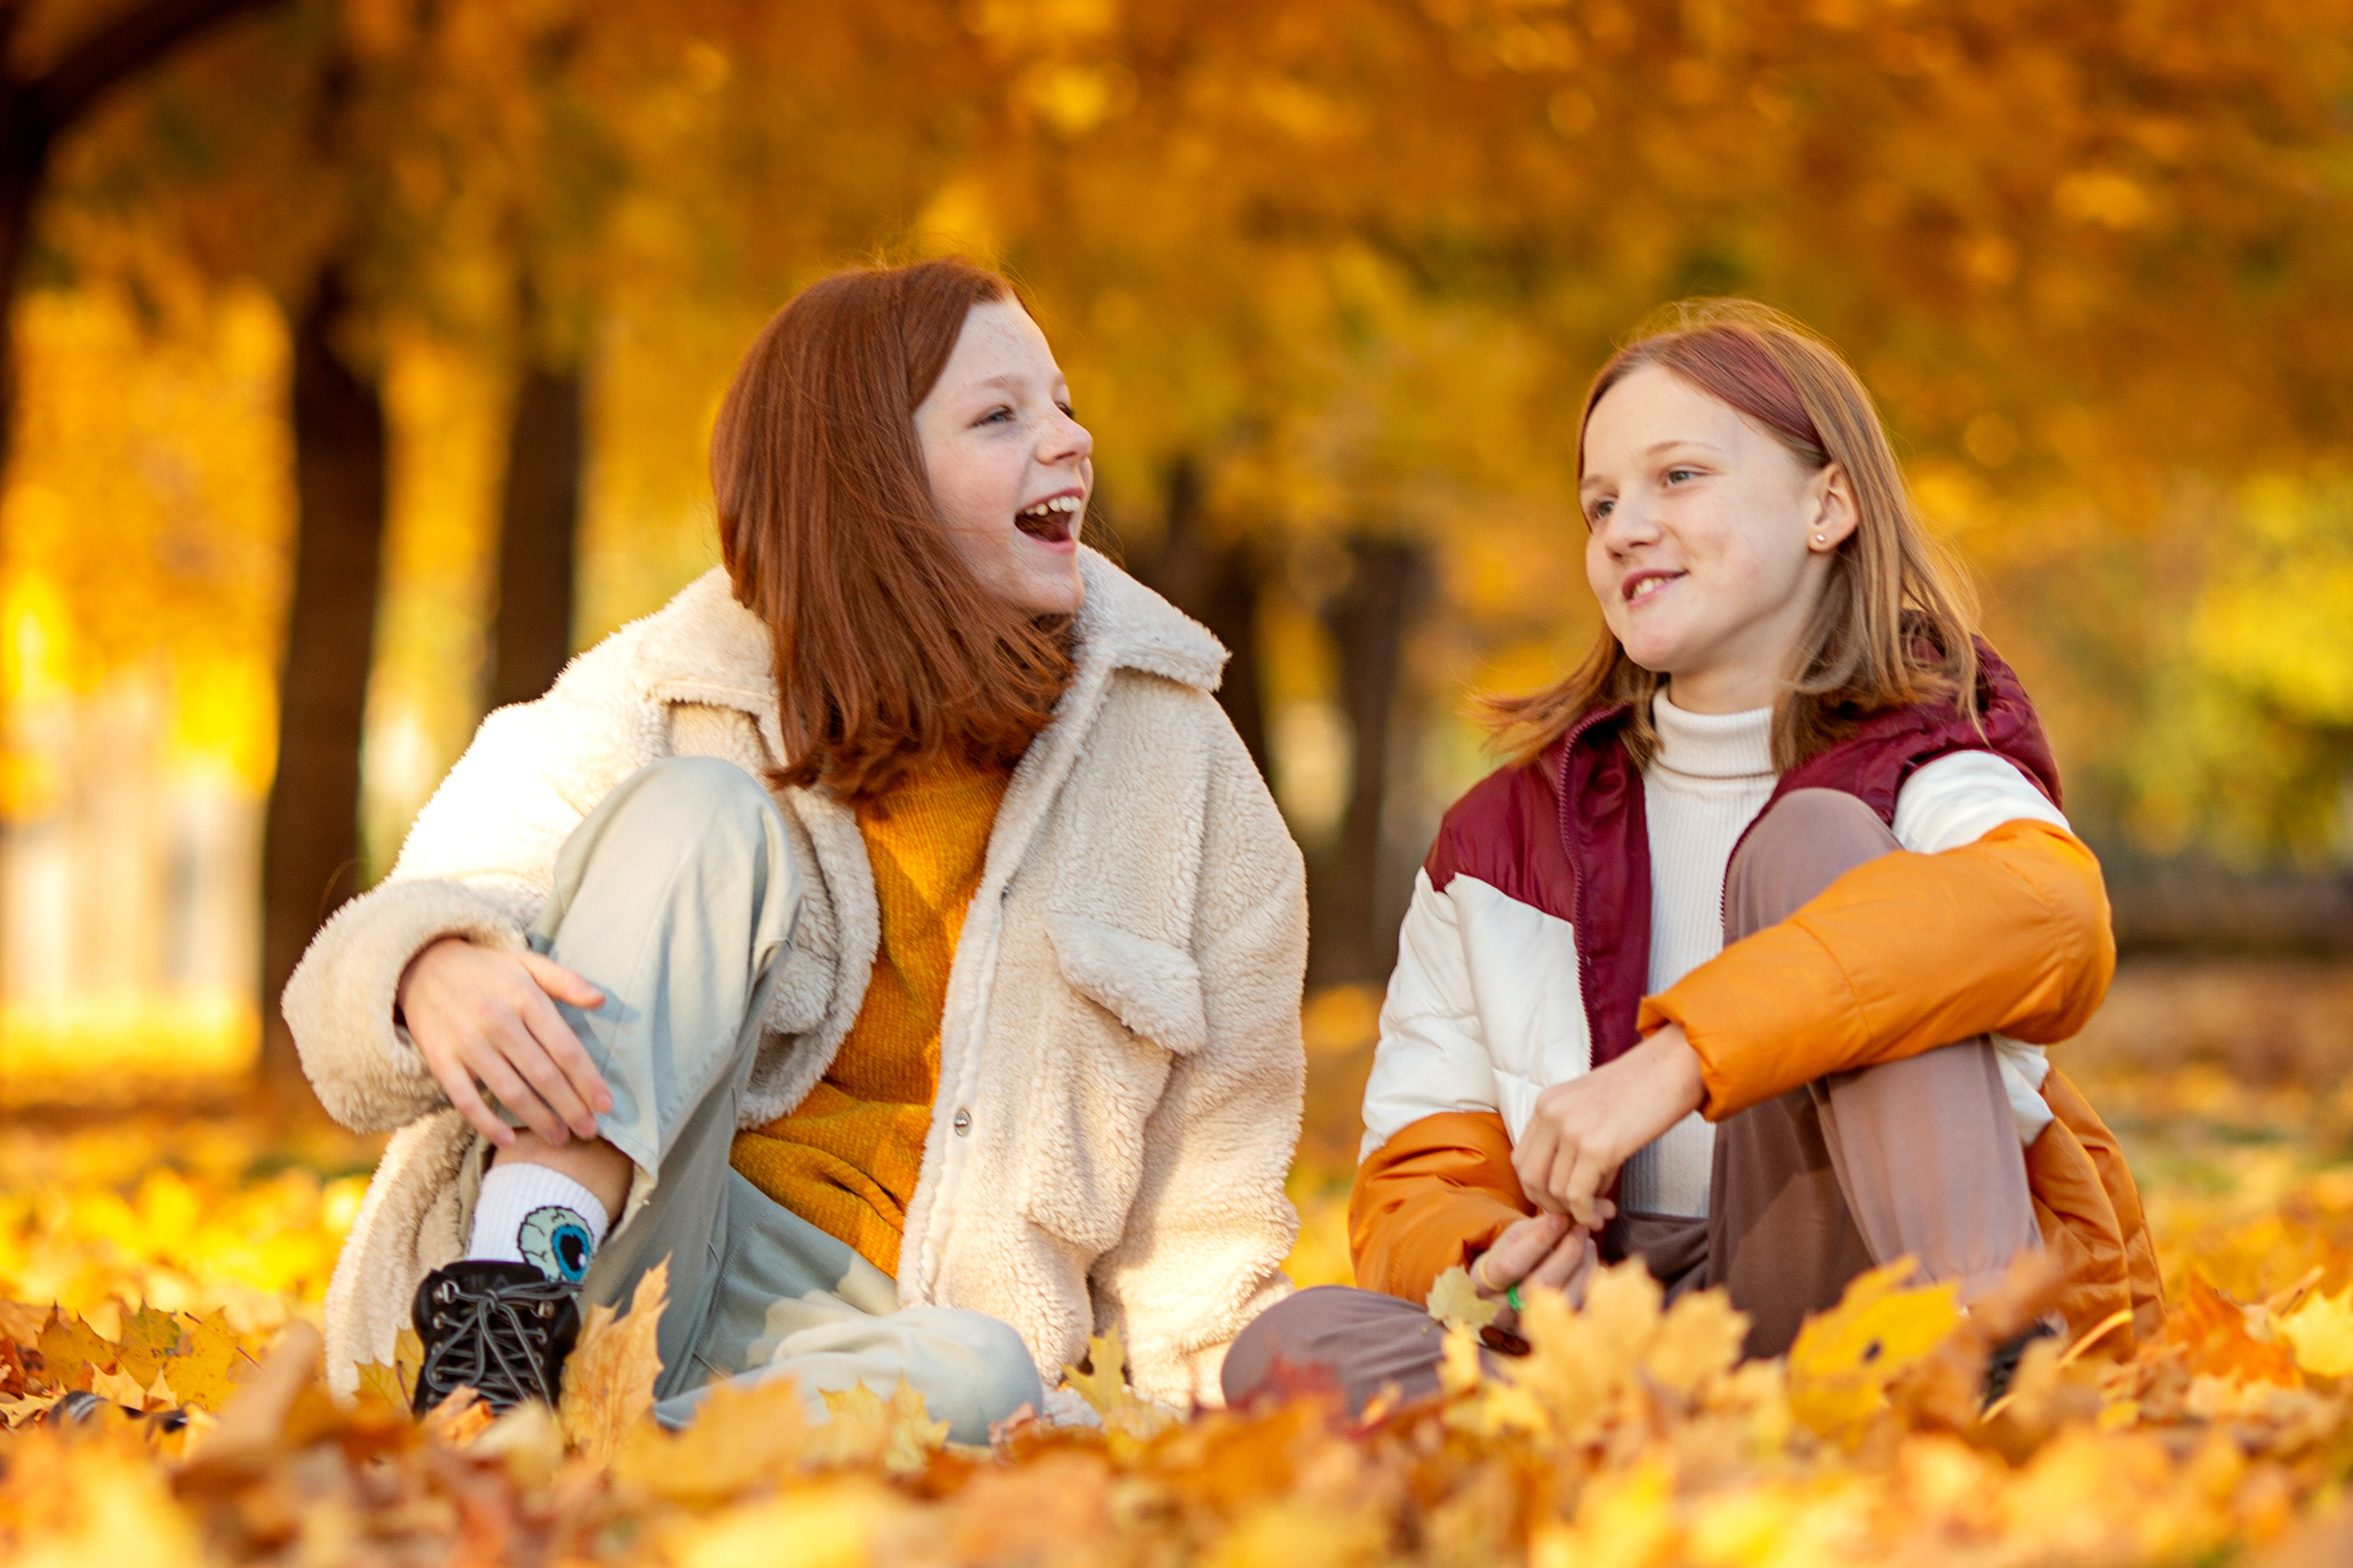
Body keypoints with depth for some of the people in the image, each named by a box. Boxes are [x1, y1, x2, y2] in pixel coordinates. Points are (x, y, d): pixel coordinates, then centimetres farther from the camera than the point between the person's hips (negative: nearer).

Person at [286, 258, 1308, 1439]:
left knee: (981, 1380, -37)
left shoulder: (1164, 742, 6)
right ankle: (505, 1314, -35)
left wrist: (1211, 1347, -4)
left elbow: (1210, 1138, 11)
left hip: (867, 1325, 1)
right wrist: (435, 977, -32)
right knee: (697, 806, -21)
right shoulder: (663, 697, 0)